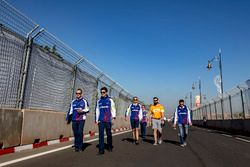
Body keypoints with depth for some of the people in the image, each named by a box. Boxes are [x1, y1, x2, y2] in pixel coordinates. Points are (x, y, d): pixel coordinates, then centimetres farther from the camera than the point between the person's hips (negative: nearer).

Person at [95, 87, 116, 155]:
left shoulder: (110, 100, 4)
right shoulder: (99, 101, 12)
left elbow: (113, 109, 0)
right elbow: (97, 111, 15)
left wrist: (113, 117, -12)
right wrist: (96, 120, 11)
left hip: (108, 120, -2)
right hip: (100, 121, 2)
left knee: (109, 134, 7)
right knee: (101, 134, -4)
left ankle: (110, 147, 27)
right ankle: (101, 150, -1)